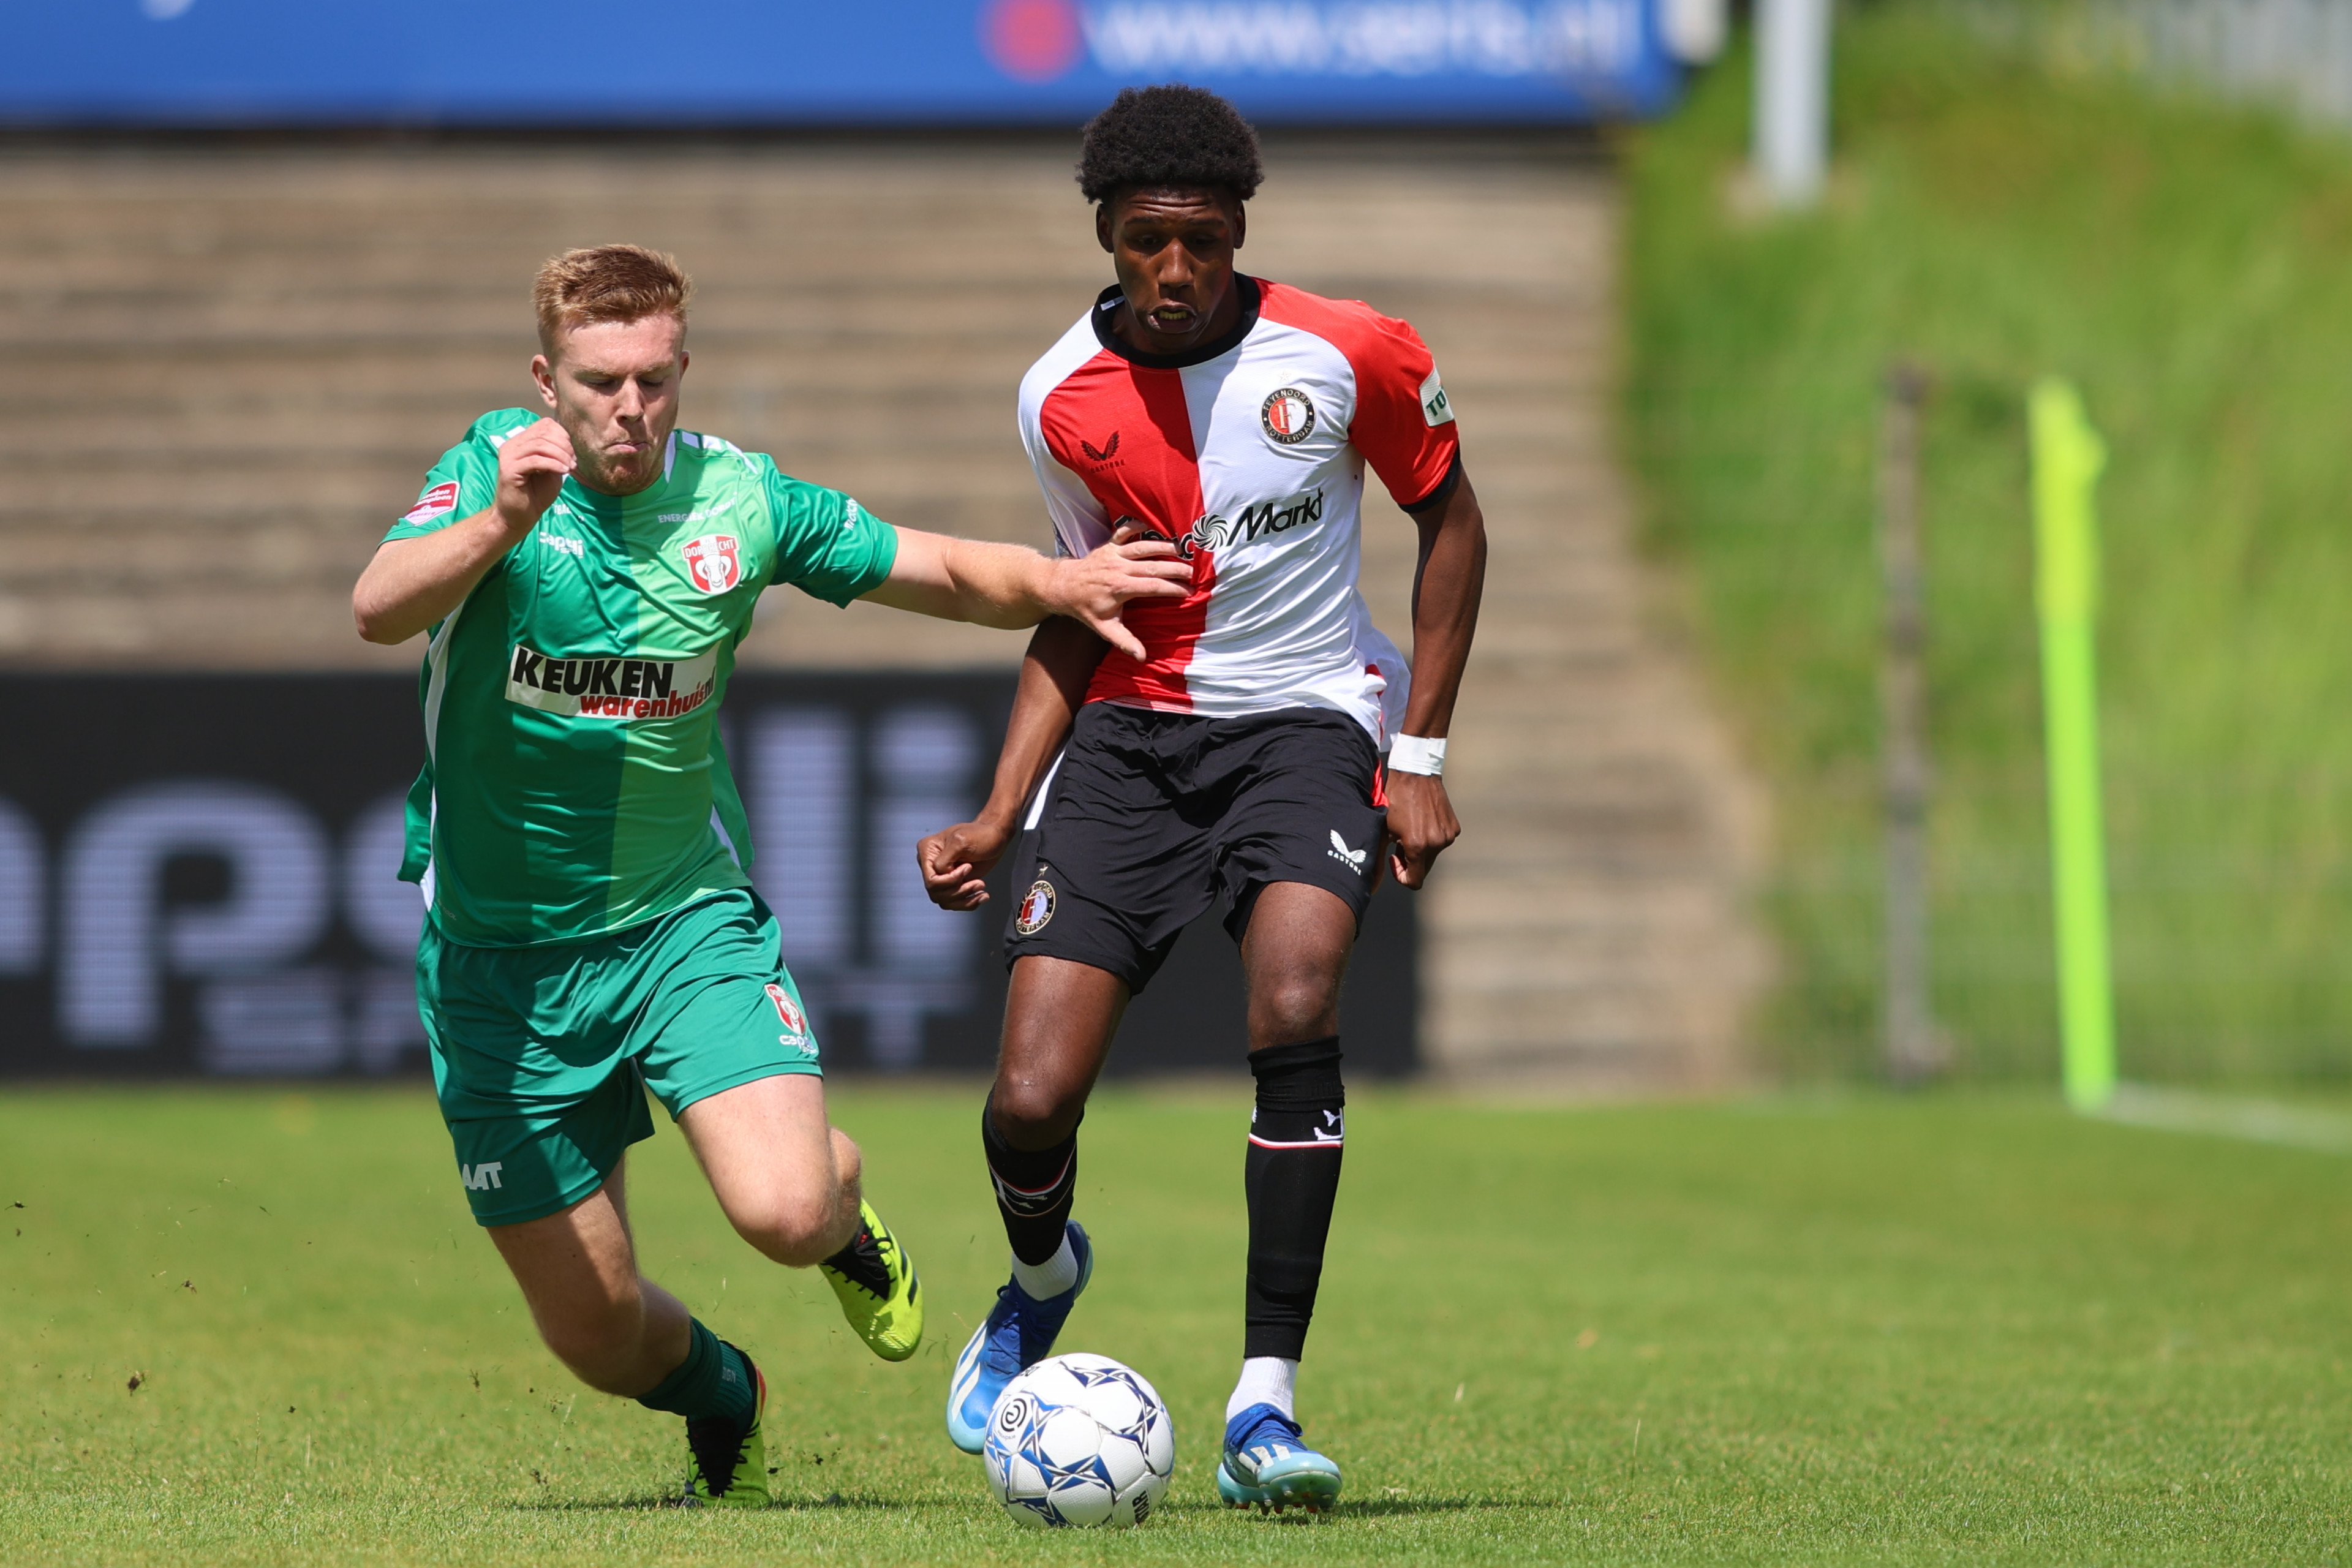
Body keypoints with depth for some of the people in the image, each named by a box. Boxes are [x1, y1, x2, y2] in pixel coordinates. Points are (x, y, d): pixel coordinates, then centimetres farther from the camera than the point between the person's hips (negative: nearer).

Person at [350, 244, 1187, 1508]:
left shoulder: (740, 499, -4)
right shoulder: (495, 470, -11)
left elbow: (943, 573, 8)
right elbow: (378, 611, -29)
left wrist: (1052, 583, -11)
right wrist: (501, 524, -45)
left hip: (686, 921, 1)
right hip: (501, 953, 0)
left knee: (784, 1211, -25)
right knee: (597, 1335, 3)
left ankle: (846, 1206, 14)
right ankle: (721, 1400, 40)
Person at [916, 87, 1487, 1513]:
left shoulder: (1345, 355, -9)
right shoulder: (1064, 400, -2)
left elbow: (1450, 521, 5)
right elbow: (1078, 617, 10)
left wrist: (1421, 756, -1)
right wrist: (999, 819, 1)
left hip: (1306, 717, -2)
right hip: (1134, 728, 2)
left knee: (1296, 1004, -30)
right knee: (1030, 1107, -9)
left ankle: (1265, 1409, -24)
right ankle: (1044, 1275, 30)